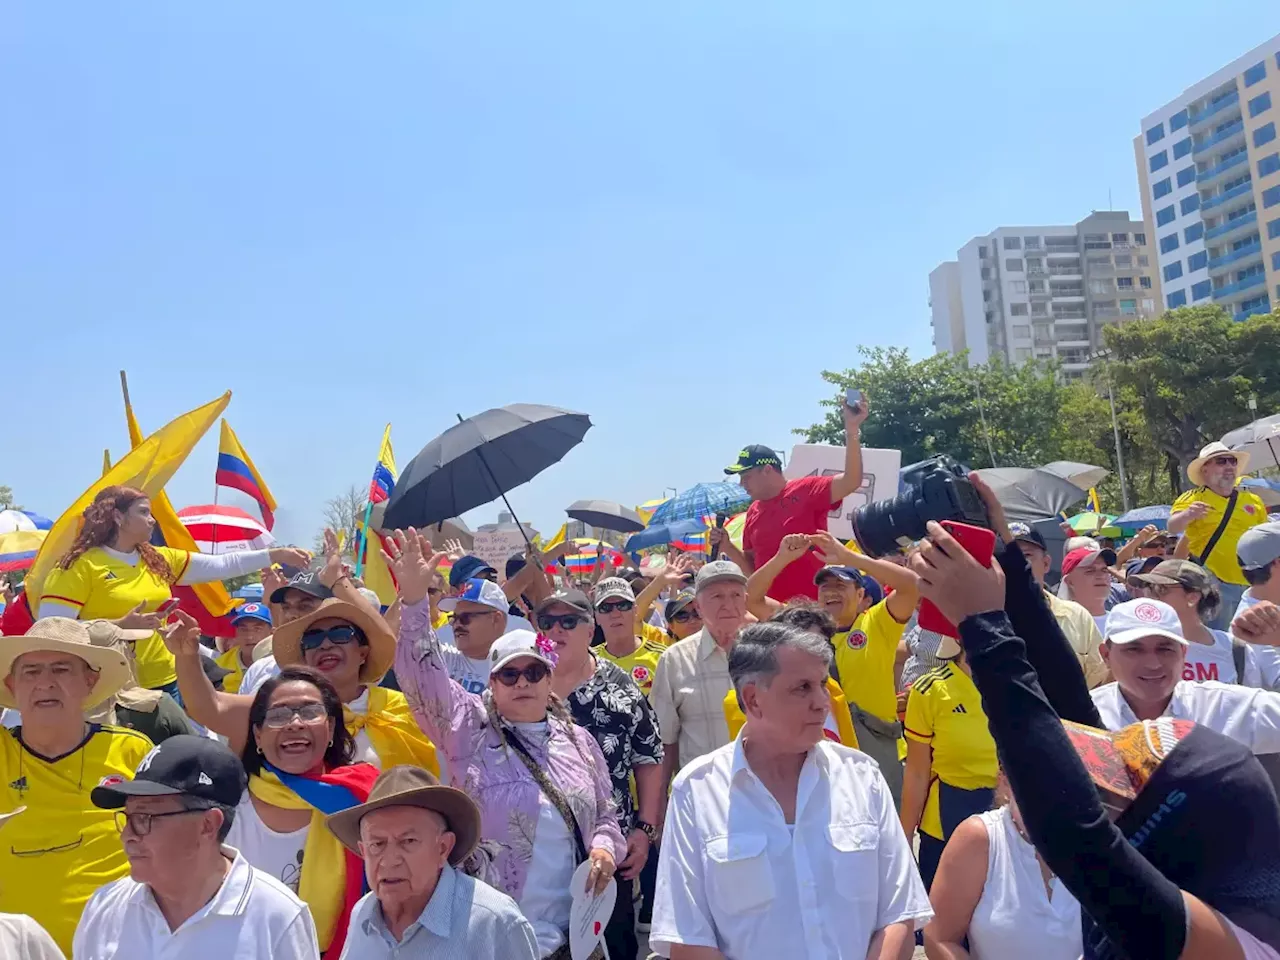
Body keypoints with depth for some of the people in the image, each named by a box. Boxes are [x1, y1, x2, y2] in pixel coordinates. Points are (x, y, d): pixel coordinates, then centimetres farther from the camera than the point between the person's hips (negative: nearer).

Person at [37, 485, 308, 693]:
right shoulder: (80, 565, -9)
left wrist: (276, 554, 5)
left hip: (164, 684, 6)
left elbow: (221, 566, 11)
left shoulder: (159, 560, 10)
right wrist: (120, 626, -20)